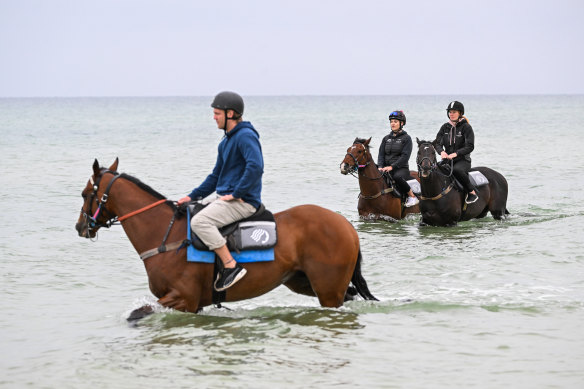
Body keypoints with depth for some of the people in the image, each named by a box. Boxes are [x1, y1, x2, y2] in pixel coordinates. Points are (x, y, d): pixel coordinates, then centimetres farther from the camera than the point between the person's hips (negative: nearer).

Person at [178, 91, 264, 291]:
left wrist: (236, 194, -24)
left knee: (199, 221, -27)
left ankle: (231, 266, -27)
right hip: (226, 199, 11)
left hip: (243, 201, -11)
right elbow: (216, 176, 26)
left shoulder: (246, 136, -14)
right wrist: (192, 196, 16)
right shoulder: (226, 142, 18)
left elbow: (255, 167, -29)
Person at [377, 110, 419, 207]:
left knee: (397, 177, -38)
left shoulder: (406, 138, -1)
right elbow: (381, 154, 11)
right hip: (386, 168, 5)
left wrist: (392, 166, -21)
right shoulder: (386, 138, 15)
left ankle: (412, 197, -19)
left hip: (401, 168, -5)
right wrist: (380, 166, -9)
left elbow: (405, 156, -11)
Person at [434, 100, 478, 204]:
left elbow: (469, 147, -12)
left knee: (457, 170, -38)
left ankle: (472, 192, -20)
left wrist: (455, 154, -24)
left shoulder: (466, 127, -5)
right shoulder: (445, 127, 10)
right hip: (447, 159, 5)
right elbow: (437, 142, 6)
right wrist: (442, 152, -17)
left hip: (463, 160, -5)